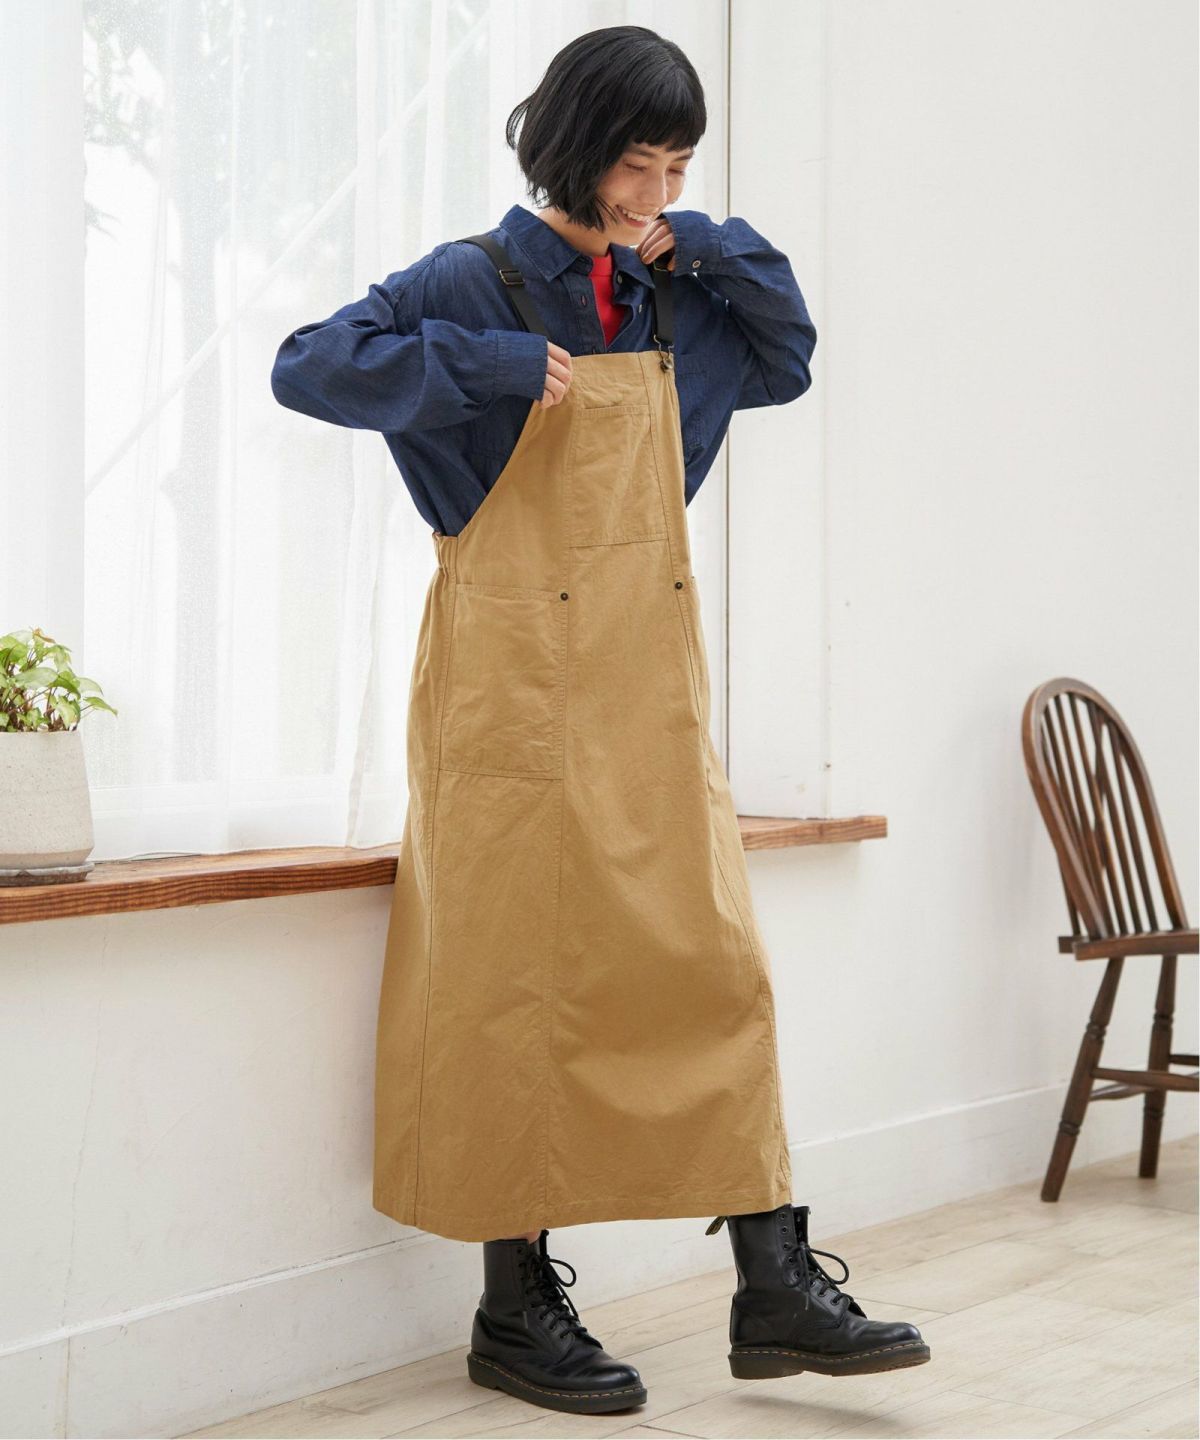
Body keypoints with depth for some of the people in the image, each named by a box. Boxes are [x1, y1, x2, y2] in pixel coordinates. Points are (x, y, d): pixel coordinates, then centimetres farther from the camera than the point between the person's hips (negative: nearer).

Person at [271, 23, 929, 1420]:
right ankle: (514, 1305, 11)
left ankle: (774, 1287, 10)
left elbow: (788, 360, 23)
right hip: (518, 683, -6)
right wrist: (490, 365, -20)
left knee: (715, 965, 3)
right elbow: (309, 367, -15)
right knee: (519, 982, -1)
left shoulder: (674, 300, 11)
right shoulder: (479, 283, -6)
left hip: (650, 683, 6)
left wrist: (713, 249, 7)